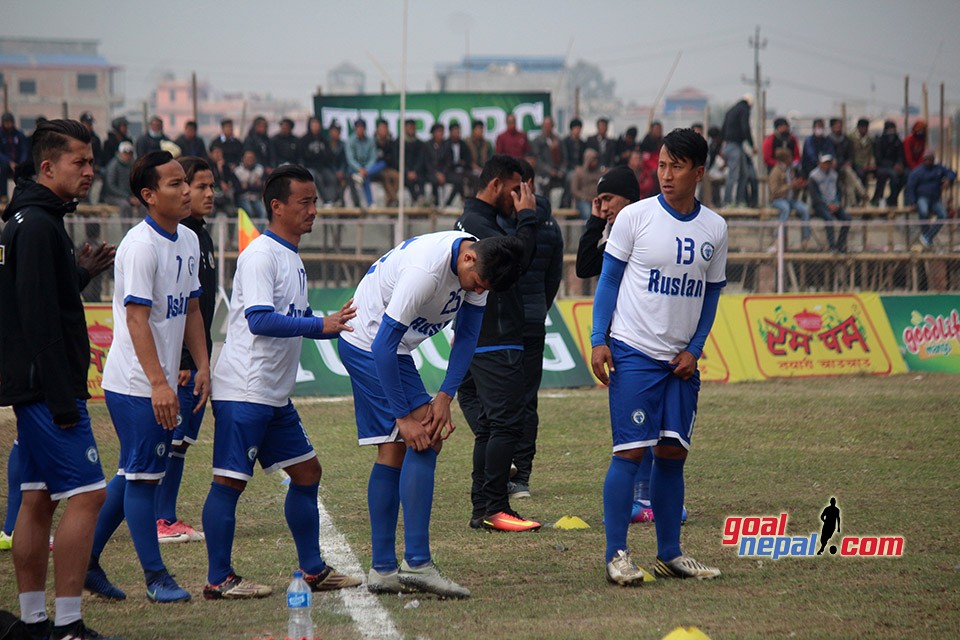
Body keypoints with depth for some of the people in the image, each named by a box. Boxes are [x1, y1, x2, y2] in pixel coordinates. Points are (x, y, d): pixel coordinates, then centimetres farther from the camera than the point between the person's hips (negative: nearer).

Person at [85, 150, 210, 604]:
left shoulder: (188, 241, 11)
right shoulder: (141, 245, -16)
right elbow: (136, 317, -20)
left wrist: (202, 365, 11)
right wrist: (158, 384, -24)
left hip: (161, 385, 9)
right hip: (136, 385, -9)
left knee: (134, 474, 14)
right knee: (142, 476, -2)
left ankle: (88, 561, 23)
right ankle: (156, 577, 4)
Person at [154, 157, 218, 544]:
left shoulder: (201, 235, 15)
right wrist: (180, 361, -22)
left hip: (196, 356, 9)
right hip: (174, 357, -9)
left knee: (181, 439, 11)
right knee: (169, 438, -6)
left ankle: (169, 518, 16)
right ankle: (157, 521, -1)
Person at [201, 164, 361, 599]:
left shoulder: (292, 258, 17)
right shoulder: (261, 255, -13)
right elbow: (260, 320, -25)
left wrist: (335, 324, 12)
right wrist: (320, 325, -25)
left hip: (276, 395, 10)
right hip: (243, 391, -10)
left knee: (306, 473, 12)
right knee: (230, 481, -6)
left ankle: (312, 570, 21)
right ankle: (218, 579, -2)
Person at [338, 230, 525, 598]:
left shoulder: (479, 263, -6)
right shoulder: (425, 270, -32)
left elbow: (467, 335, 3)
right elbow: (383, 345, -28)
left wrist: (445, 395, -7)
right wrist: (404, 417, -24)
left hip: (387, 349, 9)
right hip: (368, 344, -9)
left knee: (393, 451, 7)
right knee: (425, 440, -16)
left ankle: (382, 571, 10)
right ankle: (417, 564, -18)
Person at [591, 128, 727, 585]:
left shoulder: (714, 229, 6)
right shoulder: (635, 217, -5)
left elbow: (711, 294, 14)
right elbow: (608, 280, 0)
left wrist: (694, 350, 2)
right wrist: (599, 341, -8)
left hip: (680, 360, 4)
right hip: (633, 354, -4)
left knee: (673, 453, 7)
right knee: (630, 452, -8)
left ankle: (670, 554, 15)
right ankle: (616, 555, -4)